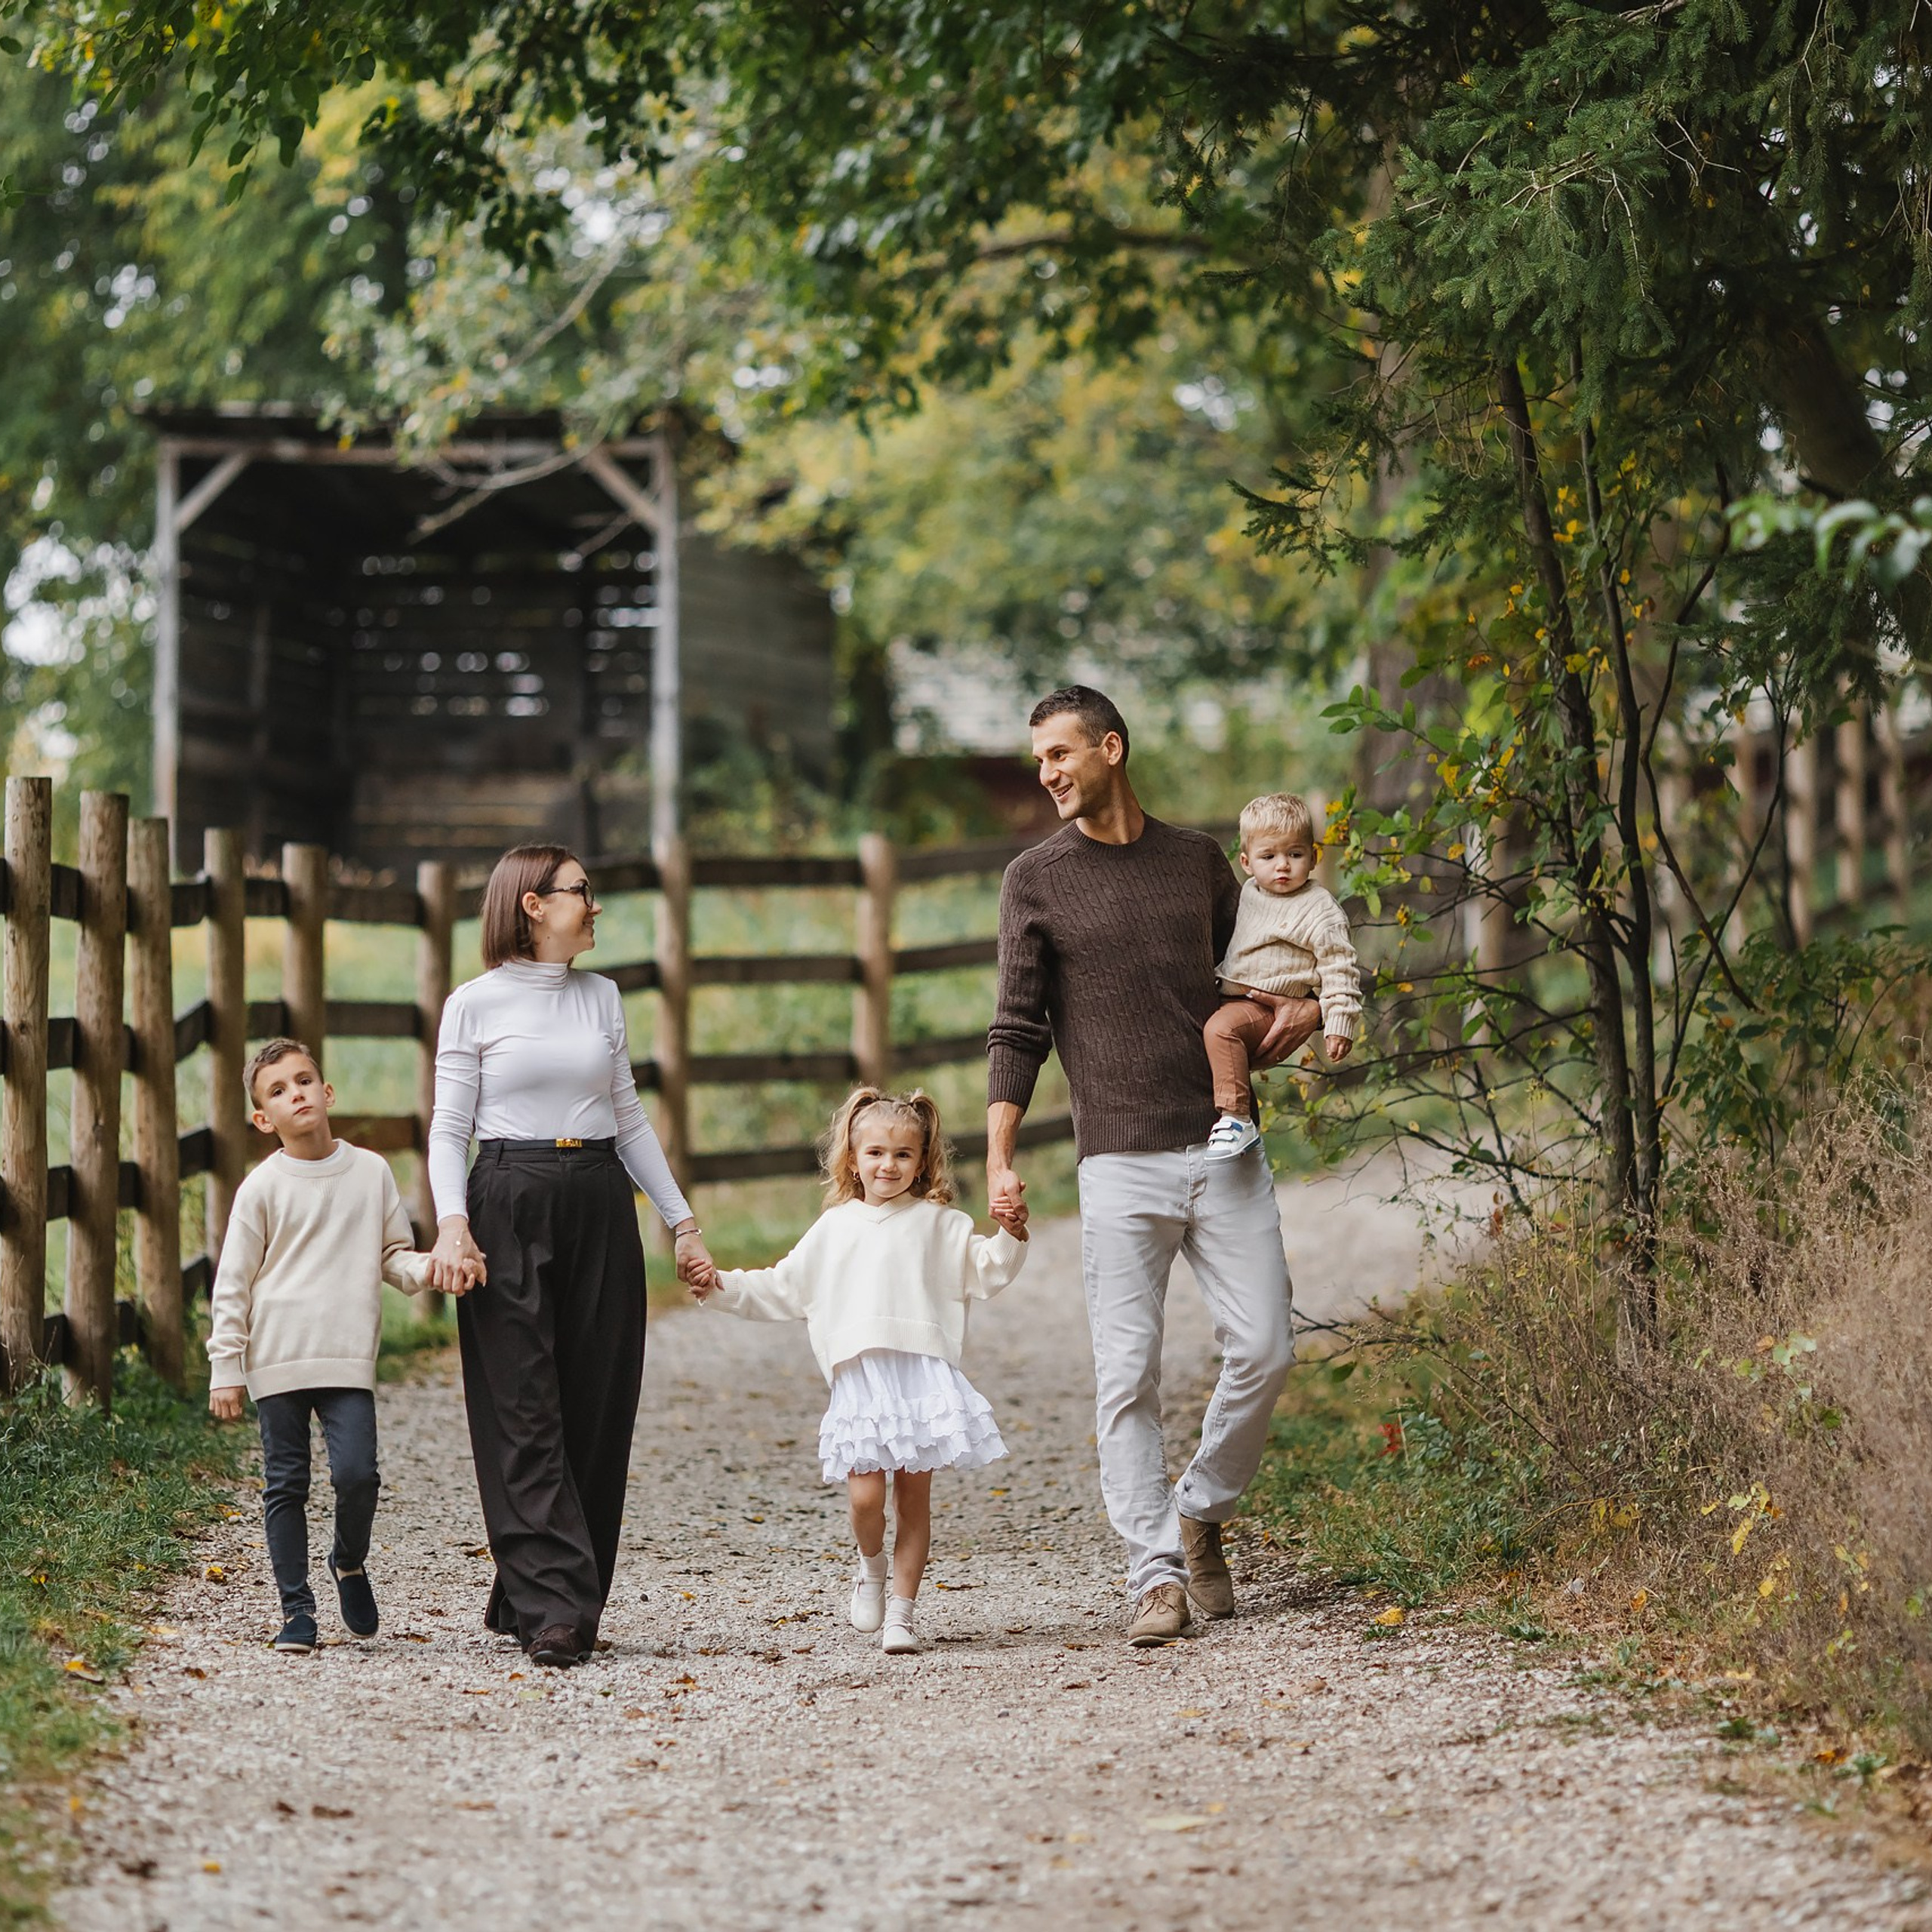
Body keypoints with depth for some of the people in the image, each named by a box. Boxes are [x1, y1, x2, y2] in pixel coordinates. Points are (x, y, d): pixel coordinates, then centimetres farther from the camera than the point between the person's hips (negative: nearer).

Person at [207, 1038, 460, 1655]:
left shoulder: (371, 1173, 8)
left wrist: (430, 1270, -7)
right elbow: (233, 1284, 4)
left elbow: (394, 1256, 15)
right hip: (278, 1359, -1)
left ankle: (350, 1563, 16)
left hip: (349, 1360, 1)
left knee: (356, 1473, -13)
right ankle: (296, 1608, 12)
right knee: (286, 1484, 3)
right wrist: (225, 1369, 0)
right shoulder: (263, 1187, 1)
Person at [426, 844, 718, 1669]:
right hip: (509, 1206, -5)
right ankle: (555, 1610, -12)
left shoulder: (601, 997, 13)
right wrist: (452, 1224, -16)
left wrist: (682, 1220, 16)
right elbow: (448, 1129, 0)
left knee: (595, 1411, 1)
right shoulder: (476, 1004, 1)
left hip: (600, 1206, 5)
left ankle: (525, 1598, 9)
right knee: (526, 1415, -8)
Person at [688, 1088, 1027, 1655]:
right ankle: (871, 1567, 20)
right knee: (865, 1494, -11)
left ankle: (902, 1609, 8)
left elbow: (985, 1271, 5)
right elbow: (784, 1289, 23)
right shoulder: (834, 1229, 17)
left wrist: (1010, 1236, -12)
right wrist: (723, 1286, 16)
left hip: (923, 1370, -1)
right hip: (860, 1379, 1)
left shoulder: (937, 1223, 9)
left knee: (914, 1495, -1)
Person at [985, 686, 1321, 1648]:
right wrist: (998, 1158, -6)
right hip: (1121, 1162, -2)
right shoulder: (1037, 880, 4)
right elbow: (1017, 1030, 3)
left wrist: (1308, 1005, 3)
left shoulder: (1197, 859, 12)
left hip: (1223, 1148, 2)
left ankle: (1202, 1511, 19)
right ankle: (1156, 1573, -2)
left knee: (1263, 1346, -3)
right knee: (1127, 1375, -6)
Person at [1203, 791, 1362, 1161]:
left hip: (1270, 1006, -9)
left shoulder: (1319, 909, -11)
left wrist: (1340, 1024, -16)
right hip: (1230, 996, 9)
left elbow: (1339, 970, -11)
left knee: (1221, 1028, -32)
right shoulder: (1249, 893, 11)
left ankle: (1238, 1120, -33)